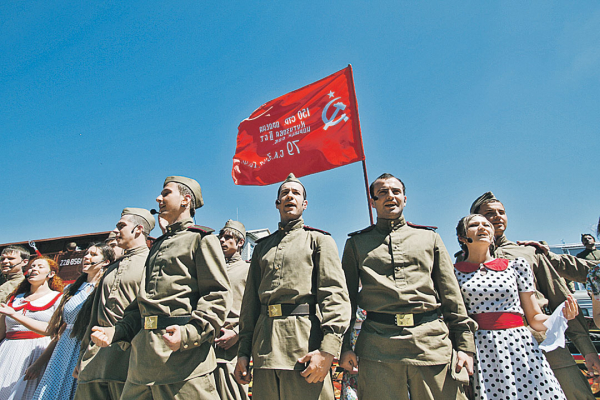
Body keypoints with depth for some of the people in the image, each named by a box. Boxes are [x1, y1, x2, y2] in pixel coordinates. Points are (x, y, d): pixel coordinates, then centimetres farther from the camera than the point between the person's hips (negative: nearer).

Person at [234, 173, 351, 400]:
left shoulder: (319, 240, 5)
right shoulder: (262, 247, 18)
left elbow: (335, 294, -6)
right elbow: (250, 301, 15)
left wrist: (328, 349, -17)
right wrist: (243, 351, 8)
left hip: (304, 344, -4)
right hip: (264, 348, 4)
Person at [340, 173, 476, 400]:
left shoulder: (429, 238, 15)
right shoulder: (356, 243, 11)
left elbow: (452, 295, 12)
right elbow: (347, 297, 7)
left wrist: (465, 345, 5)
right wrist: (344, 346, 0)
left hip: (434, 342, 2)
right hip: (378, 346, -1)